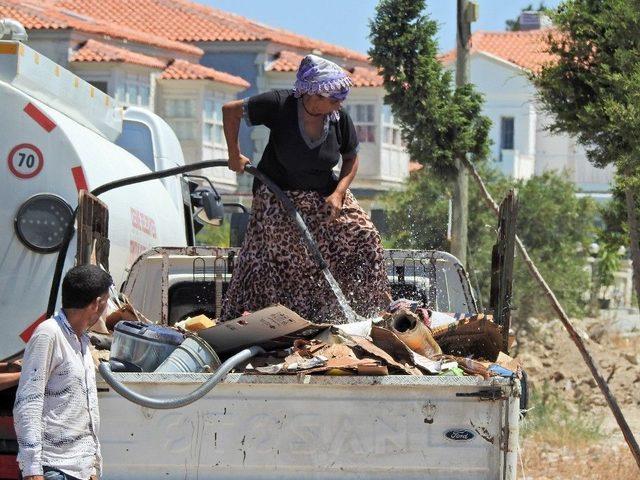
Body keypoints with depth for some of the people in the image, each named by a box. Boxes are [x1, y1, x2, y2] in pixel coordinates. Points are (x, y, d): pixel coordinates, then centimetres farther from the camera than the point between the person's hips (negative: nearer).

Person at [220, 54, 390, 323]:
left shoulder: (339, 118, -12)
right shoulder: (279, 105, -23)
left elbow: (351, 159, 2)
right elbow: (231, 111, -12)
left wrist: (338, 193, -14)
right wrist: (234, 156, -9)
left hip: (324, 195, 4)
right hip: (279, 197, -4)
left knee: (364, 237, -8)